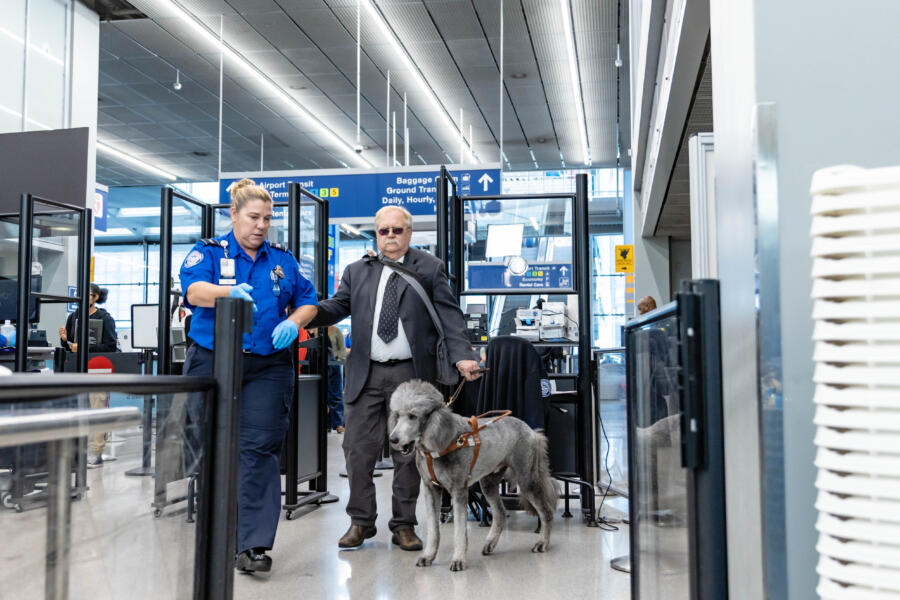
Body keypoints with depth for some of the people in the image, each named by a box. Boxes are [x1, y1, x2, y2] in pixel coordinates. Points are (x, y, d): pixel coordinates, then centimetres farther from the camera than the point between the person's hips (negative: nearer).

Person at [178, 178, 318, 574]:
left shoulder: (283, 260, 14)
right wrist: (231, 291, -37)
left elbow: (307, 302, 16)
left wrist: (294, 322, -7)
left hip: (267, 367, 1)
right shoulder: (208, 252, 3)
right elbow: (194, 290, -16)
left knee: (258, 449, -8)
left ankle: (253, 545, -7)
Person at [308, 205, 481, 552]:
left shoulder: (429, 269, 6)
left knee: (408, 452, 5)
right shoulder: (357, 271, 15)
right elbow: (336, 307, 8)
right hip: (366, 374, 2)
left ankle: (404, 525, 17)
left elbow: (449, 316, -2)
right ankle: (361, 522, 18)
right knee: (358, 450, 3)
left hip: (411, 374, -2)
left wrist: (462, 356, -16)